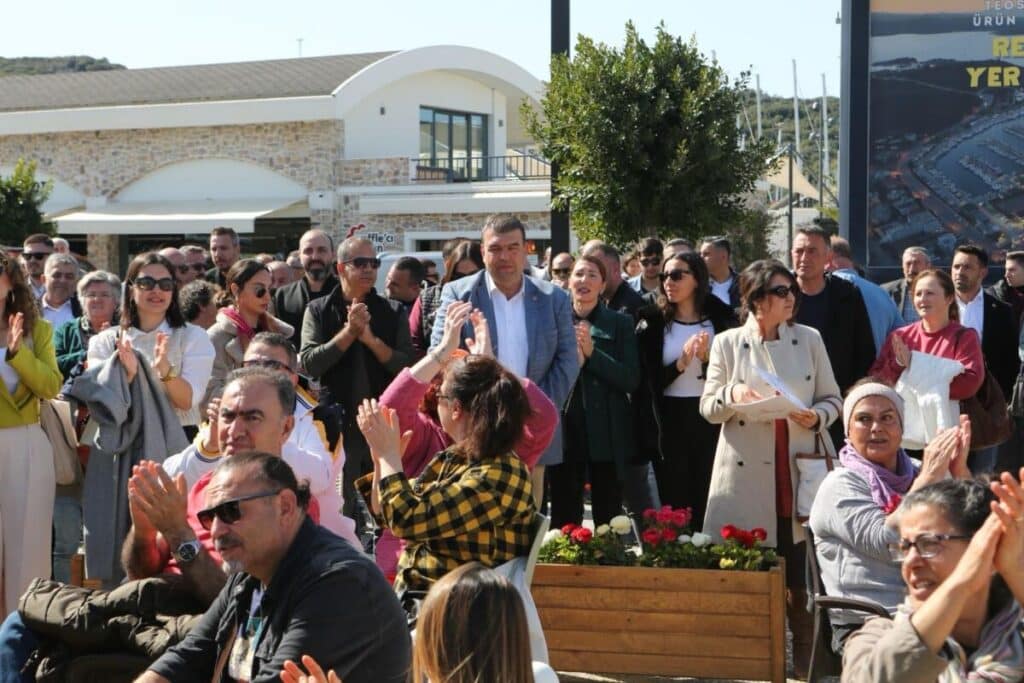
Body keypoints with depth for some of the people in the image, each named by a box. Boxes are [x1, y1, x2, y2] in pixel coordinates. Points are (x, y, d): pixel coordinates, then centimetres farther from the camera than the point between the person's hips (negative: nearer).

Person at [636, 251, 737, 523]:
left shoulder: (721, 320, 4)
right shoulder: (653, 324, 4)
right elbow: (646, 380, -1)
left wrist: (708, 358, -14)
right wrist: (681, 363, -14)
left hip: (712, 420, 0)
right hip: (669, 422, 0)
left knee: (710, 501, 1)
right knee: (674, 502, 1)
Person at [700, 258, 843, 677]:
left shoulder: (809, 339, 8)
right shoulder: (727, 343, 5)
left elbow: (832, 398, 12)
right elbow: (708, 408, 3)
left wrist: (818, 417, -10)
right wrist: (734, 396, -17)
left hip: (802, 470, 1)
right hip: (747, 474, -1)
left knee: (802, 574, 0)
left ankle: (806, 658, 12)